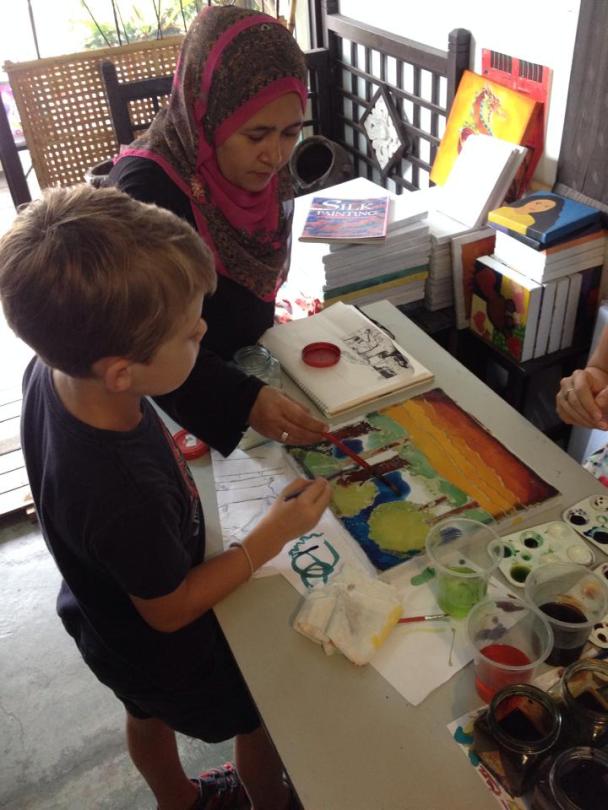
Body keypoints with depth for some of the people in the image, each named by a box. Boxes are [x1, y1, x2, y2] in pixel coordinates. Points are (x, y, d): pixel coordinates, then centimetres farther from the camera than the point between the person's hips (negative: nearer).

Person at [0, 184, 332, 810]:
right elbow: (170, 610, -28)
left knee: (148, 715, 34)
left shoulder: (51, 370, -25)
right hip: (164, 647, -7)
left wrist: (167, 451, -10)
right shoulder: (127, 496, -47)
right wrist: (272, 535, -25)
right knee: (264, 717, 23)